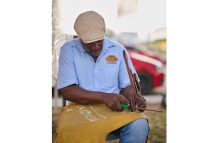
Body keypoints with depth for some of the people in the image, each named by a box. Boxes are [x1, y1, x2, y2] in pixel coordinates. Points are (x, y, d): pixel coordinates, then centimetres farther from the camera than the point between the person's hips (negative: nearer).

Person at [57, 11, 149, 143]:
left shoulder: (118, 50, 6)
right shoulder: (69, 50, -2)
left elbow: (128, 85, 10)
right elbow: (67, 90, -10)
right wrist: (104, 97, -22)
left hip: (115, 110, 2)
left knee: (139, 125, -30)